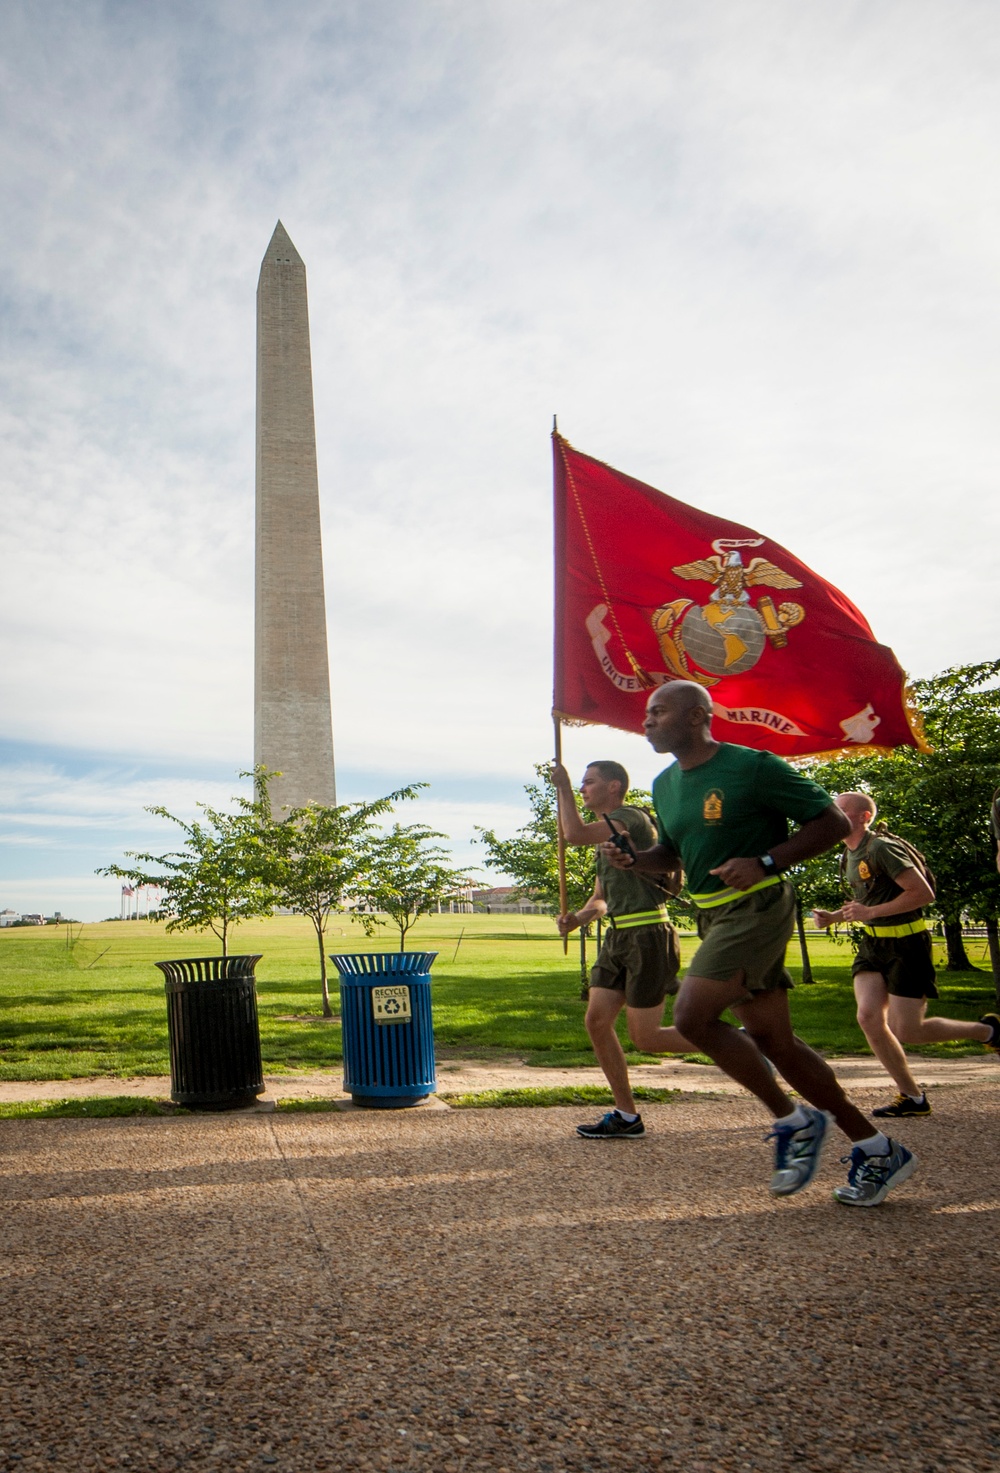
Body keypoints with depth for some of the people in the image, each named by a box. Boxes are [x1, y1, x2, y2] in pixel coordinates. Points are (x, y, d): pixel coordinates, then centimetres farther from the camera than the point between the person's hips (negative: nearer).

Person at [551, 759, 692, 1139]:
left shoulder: (631, 818, -10)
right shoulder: (608, 833, 19)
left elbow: (574, 834, -24)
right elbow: (601, 897, 22)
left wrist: (563, 786, -11)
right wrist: (580, 917, 1)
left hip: (647, 936, -9)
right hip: (619, 936, 9)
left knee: (645, 1037, -6)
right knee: (597, 1022, 2)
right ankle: (626, 1116, 12)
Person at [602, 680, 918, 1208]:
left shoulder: (752, 768, -13)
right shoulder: (665, 785, 10)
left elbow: (832, 821, -10)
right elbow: (672, 851, 24)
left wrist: (766, 862, -21)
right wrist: (631, 859, 3)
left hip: (757, 907, -8)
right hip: (714, 916, 8)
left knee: (693, 1014, -18)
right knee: (772, 1039, 9)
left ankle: (792, 1120, 1)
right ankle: (875, 1149, 21)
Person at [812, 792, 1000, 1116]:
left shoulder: (881, 848, -18)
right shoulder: (852, 853, 11)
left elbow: (923, 893, -23)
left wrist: (870, 913, -23)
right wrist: (834, 916, 8)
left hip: (906, 944, -8)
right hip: (874, 944, 8)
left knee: (906, 1032, -6)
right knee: (868, 1016, -7)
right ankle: (912, 1097, 7)